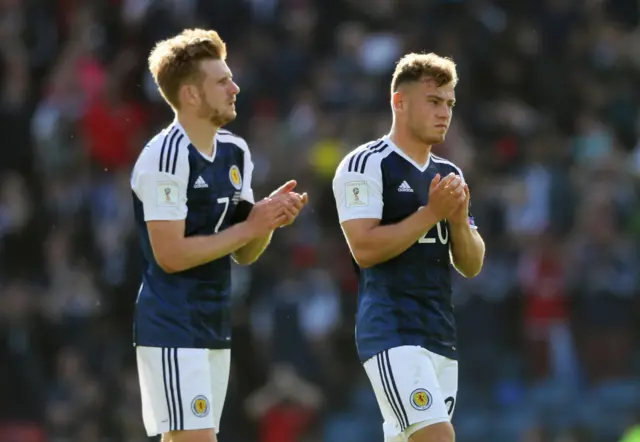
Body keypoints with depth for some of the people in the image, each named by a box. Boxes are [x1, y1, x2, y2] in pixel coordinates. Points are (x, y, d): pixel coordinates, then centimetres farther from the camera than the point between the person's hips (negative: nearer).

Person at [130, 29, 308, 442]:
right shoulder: (166, 157, -15)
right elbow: (170, 255, -20)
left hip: (215, 328, 9)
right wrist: (250, 227, -16)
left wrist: (270, 218, -5)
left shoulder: (235, 152, 12)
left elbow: (244, 254, 16)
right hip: (172, 330, -9)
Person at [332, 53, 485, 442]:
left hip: (442, 336, 8)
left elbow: (472, 266, 15)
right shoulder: (367, 165, -6)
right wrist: (431, 213, -16)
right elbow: (364, 249, -16)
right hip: (393, 334, -8)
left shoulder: (450, 174, 17)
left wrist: (459, 219, -4)